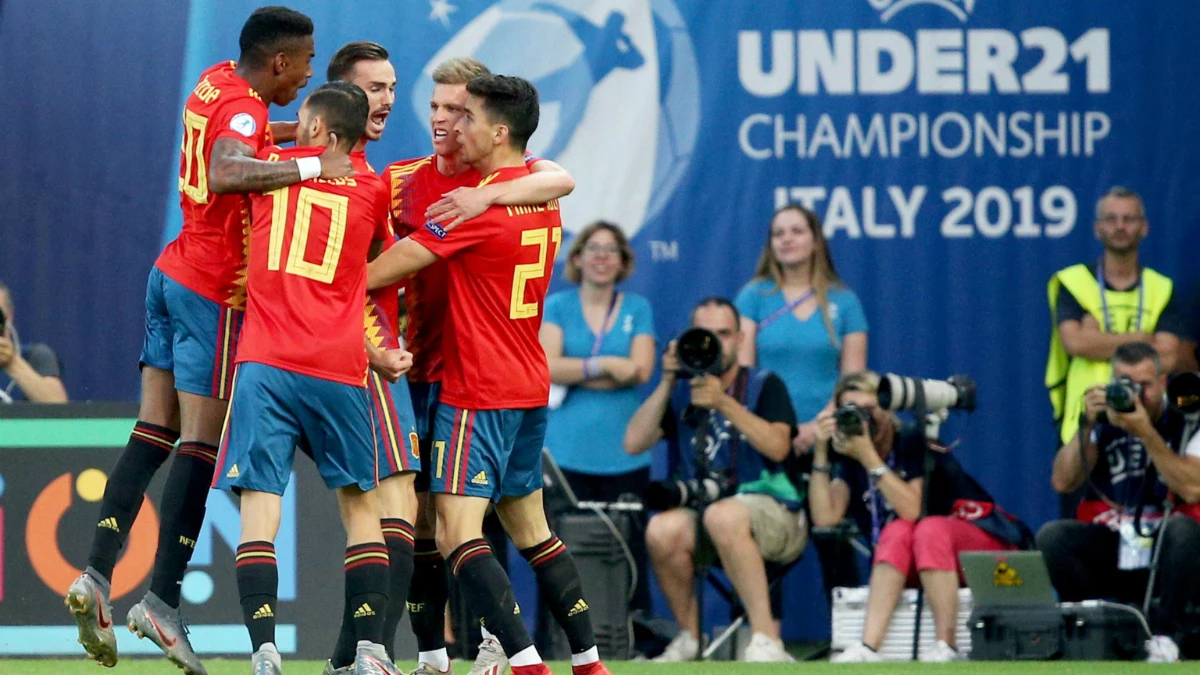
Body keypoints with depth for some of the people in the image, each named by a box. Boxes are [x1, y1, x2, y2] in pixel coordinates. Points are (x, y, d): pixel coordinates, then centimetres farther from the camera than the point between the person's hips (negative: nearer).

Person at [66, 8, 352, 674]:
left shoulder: (217, 82, 10)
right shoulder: (242, 110, -16)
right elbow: (224, 174, -38)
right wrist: (312, 167, -33)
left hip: (172, 274, 9)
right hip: (214, 292, -9)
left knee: (152, 435, 7)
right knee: (199, 446, -5)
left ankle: (96, 575, -1)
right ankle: (162, 599, -7)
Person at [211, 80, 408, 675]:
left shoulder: (270, 165, 10)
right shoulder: (373, 190, 10)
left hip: (264, 363, -1)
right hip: (339, 370, 1)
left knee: (259, 505, -5)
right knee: (360, 504, 13)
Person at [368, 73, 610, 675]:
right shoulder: (541, 200, 9)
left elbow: (392, 267, -14)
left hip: (479, 392, -9)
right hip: (530, 384, 9)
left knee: (457, 536, -13)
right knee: (530, 530, 17)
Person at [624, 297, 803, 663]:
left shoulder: (764, 385, 4)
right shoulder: (681, 392, 12)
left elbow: (778, 447, -15)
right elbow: (633, 443, -1)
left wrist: (725, 403, -24)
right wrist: (666, 383, -7)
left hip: (773, 513, -3)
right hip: (700, 511, 3)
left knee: (723, 514, -39)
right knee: (663, 530, -31)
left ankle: (766, 637, -35)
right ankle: (689, 637, -10)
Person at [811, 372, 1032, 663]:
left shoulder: (912, 440, -11)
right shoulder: (847, 458, 2)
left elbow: (912, 510, -25)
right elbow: (825, 518, -14)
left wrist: (869, 458, -27)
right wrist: (821, 451, -19)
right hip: (909, 566, 4)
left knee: (929, 529, -35)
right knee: (896, 532, -29)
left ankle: (945, 647, -37)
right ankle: (868, 647, -44)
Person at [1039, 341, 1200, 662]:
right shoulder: (1103, 421, 2)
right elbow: (1062, 483, -8)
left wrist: (1146, 433, -28)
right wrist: (1087, 426, -19)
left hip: (1167, 552, -3)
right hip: (1110, 549, 3)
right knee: (1051, 536, -22)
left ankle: (1164, 635, -21)